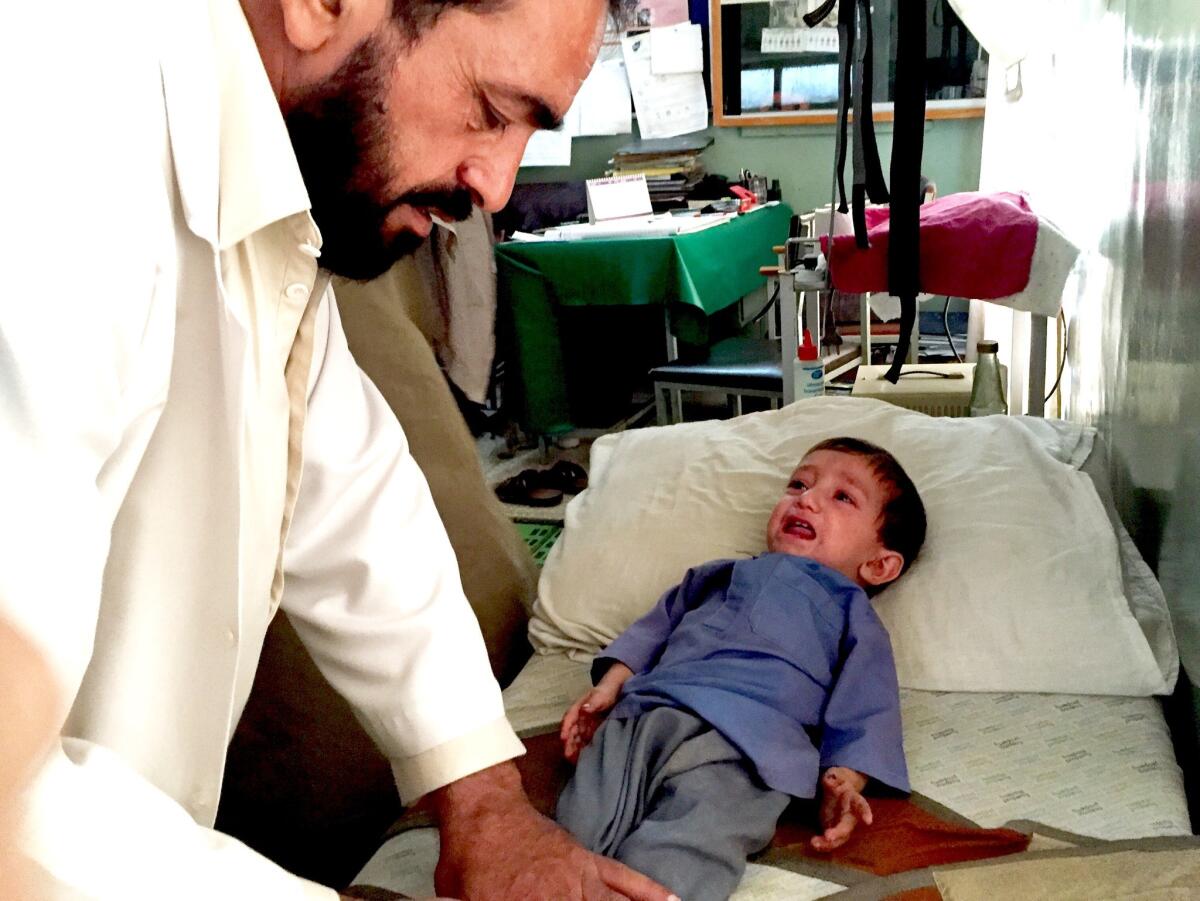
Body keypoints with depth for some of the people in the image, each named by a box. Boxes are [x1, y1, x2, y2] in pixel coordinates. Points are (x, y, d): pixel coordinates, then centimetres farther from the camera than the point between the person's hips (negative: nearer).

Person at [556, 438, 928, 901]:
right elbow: (657, 625, 36)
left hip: (740, 745, -4)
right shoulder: (722, 574, 40)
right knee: (572, 832, -26)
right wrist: (610, 685, 18)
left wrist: (844, 778, -8)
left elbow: (865, 702, 11)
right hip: (642, 715, 5)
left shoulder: (851, 612, 26)